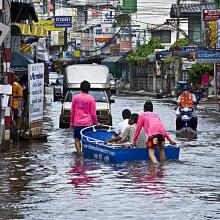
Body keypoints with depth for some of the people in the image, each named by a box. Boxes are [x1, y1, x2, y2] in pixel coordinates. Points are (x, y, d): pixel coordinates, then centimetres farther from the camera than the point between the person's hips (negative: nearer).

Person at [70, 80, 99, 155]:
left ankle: (79, 151, -11)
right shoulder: (91, 99, -6)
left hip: (77, 123, 1)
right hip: (87, 123, -1)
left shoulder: (75, 97, 0)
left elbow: (72, 111, 5)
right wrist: (96, 122, 11)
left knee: (77, 139, 6)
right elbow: (93, 113, -3)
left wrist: (71, 122, 14)